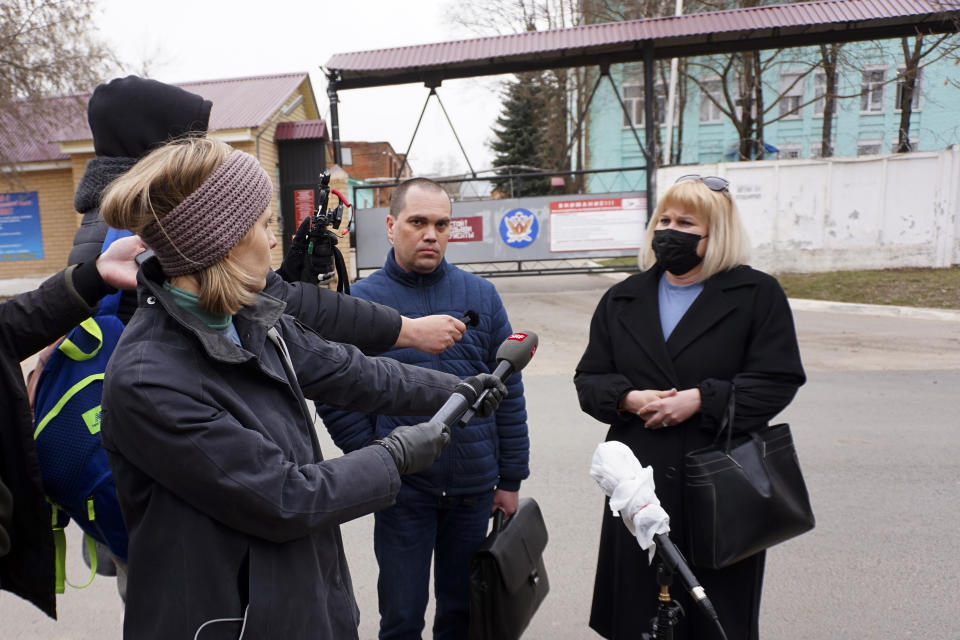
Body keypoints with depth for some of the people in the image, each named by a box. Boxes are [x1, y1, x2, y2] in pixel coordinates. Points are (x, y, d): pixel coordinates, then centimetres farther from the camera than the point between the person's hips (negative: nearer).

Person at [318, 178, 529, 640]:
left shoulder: (481, 295, 1)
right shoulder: (360, 300, -5)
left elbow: (510, 392, 3)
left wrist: (510, 479, 3)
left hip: (475, 487, 2)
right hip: (402, 492, -2)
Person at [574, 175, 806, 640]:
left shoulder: (757, 294, 1)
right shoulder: (622, 300, 12)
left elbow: (778, 381, -7)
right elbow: (588, 380, 10)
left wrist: (700, 400, -17)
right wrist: (628, 398, -10)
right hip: (640, 484, 3)